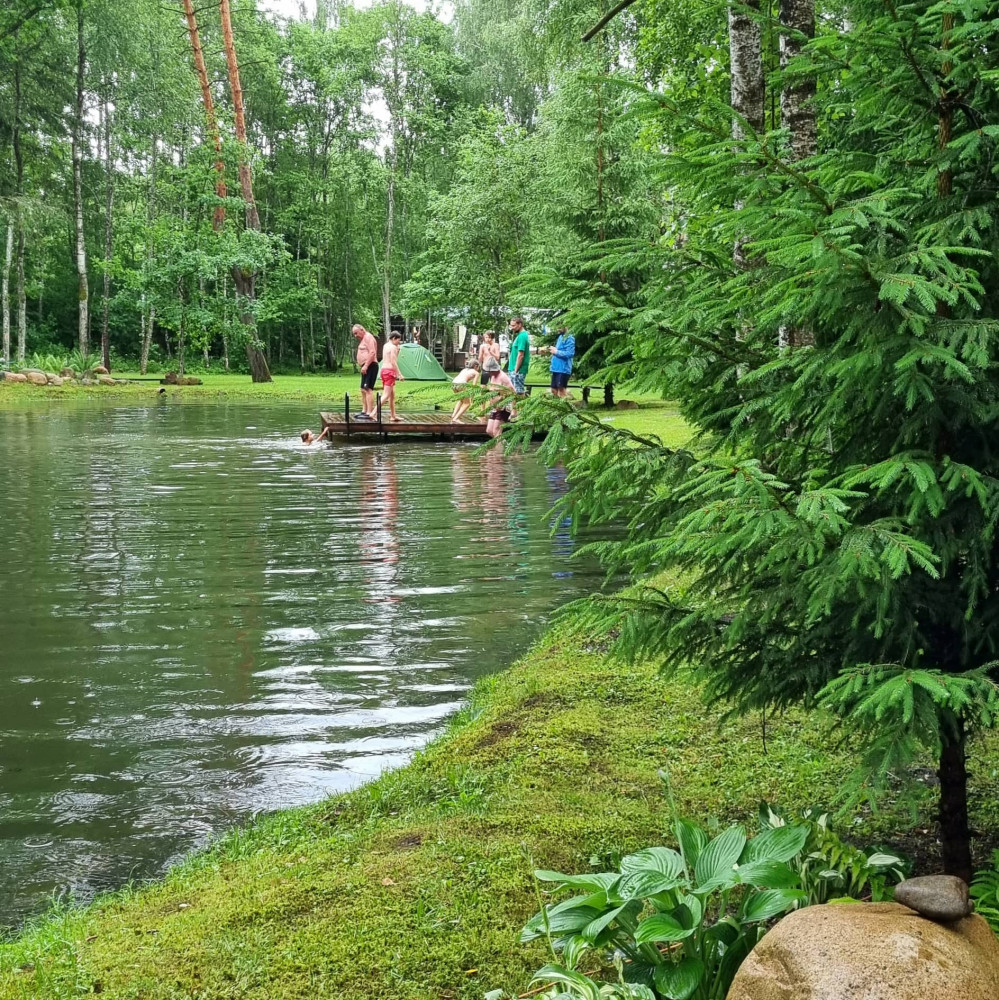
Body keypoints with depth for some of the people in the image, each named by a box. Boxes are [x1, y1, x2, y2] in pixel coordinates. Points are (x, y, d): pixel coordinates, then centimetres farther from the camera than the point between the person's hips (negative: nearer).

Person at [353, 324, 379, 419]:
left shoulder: (368, 337, -10)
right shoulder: (363, 339, 22)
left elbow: (372, 352, -21)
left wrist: (366, 366, -23)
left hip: (370, 366, -11)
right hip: (366, 367, 11)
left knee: (368, 389, -16)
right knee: (363, 390, 14)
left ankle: (370, 414, -21)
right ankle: (364, 411, 19)